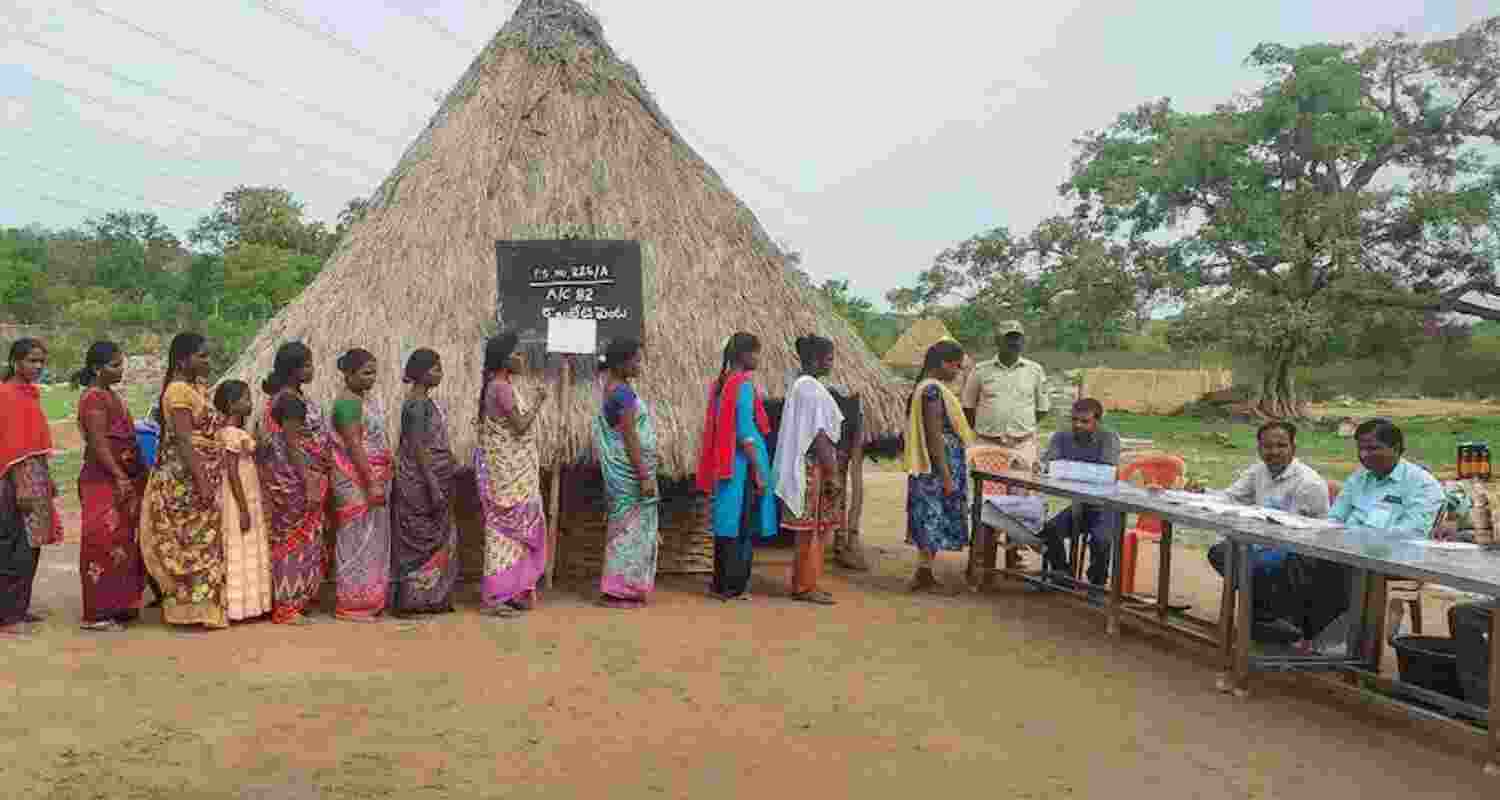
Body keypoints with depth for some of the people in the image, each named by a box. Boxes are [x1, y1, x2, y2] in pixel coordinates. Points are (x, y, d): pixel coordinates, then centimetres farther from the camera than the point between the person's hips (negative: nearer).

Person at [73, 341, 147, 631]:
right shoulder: (94, 398, -14)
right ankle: (97, 613, 2)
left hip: (123, 480, 10)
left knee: (121, 542, 13)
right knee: (106, 544, -5)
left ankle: (117, 606, 22)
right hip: (104, 481, -10)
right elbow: (98, 443, -20)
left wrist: (137, 475, 19)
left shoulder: (110, 395, 15)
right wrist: (120, 477, -25)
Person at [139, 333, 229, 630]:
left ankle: (201, 607, 18)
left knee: (201, 541, 12)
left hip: (199, 477, 10)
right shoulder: (178, 391, -14)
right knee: (194, 541, -5)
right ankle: (193, 609, 1)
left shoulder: (194, 388, 15)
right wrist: (202, 482, -25)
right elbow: (184, 441, -21)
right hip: (186, 479, -10)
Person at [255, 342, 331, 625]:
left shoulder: (297, 397, 12)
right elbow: (290, 445, -20)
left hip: (310, 478, 9)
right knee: (296, 540, -3)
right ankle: (288, 607, 5)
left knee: (305, 540, 13)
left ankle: (300, 600, 22)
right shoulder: (285, 400, -15)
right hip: (296, 481, -9)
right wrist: (308, 482, -22)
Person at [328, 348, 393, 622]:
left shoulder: (367, 399, 13)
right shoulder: (348, 403, -16)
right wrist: (372, 484, -23)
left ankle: (370, 599, 22)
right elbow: (354, 446, -21)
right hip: (357, 483, -9)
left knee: (373, 539, 13)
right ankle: (352, 605, 7)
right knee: (358, 540, -2)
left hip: (374, 479, 9)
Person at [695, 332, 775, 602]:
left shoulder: (719, 383, 10)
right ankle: (734, 587, 5)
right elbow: (745, 433, -17)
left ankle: (721, 583, 20)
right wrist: (759, 472, -15)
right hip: (744, 463, -8)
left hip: (723, 465, 8)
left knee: (727, 524, 14)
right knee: (744, 527, 0)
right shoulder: (744, 385, -14)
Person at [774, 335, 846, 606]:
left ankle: (801, 583, 21)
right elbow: (819, 434, -20)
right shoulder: (812, 389, -16)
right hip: (815, 468, -10)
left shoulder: (800, 385, 14)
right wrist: (833, 473, -17)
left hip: (805, 467, 10)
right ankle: (806, 586, 4)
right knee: (815, 529, -3)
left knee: (809, 530, 15)